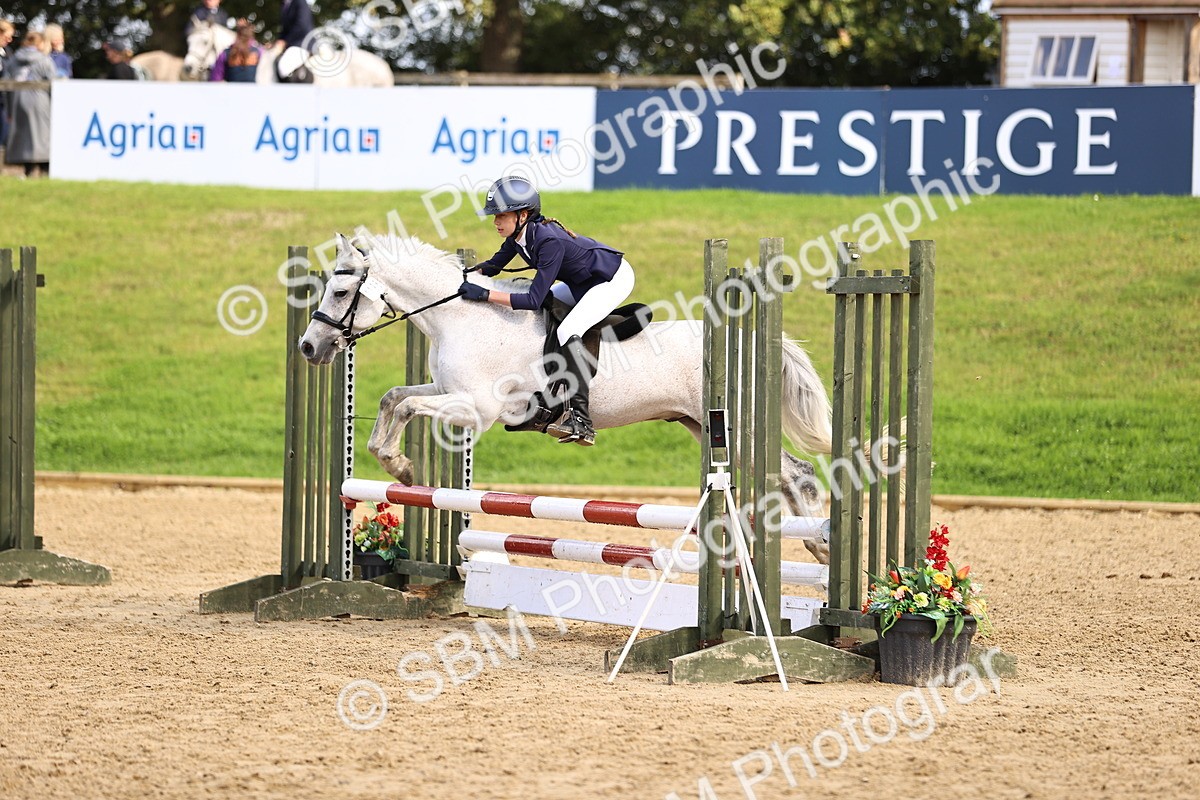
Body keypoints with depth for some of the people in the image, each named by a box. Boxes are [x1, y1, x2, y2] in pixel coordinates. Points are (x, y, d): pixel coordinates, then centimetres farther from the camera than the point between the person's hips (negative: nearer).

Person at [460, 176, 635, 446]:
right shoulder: (519, 234, -7)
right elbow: (494, 265, 10)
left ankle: (581, 421, -29)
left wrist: (485, 294, -35)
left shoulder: (549, 241, -33)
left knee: (567, 332, -25)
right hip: (582, 281, 10)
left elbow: (533, 300, -34)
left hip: (614, 279, -10)